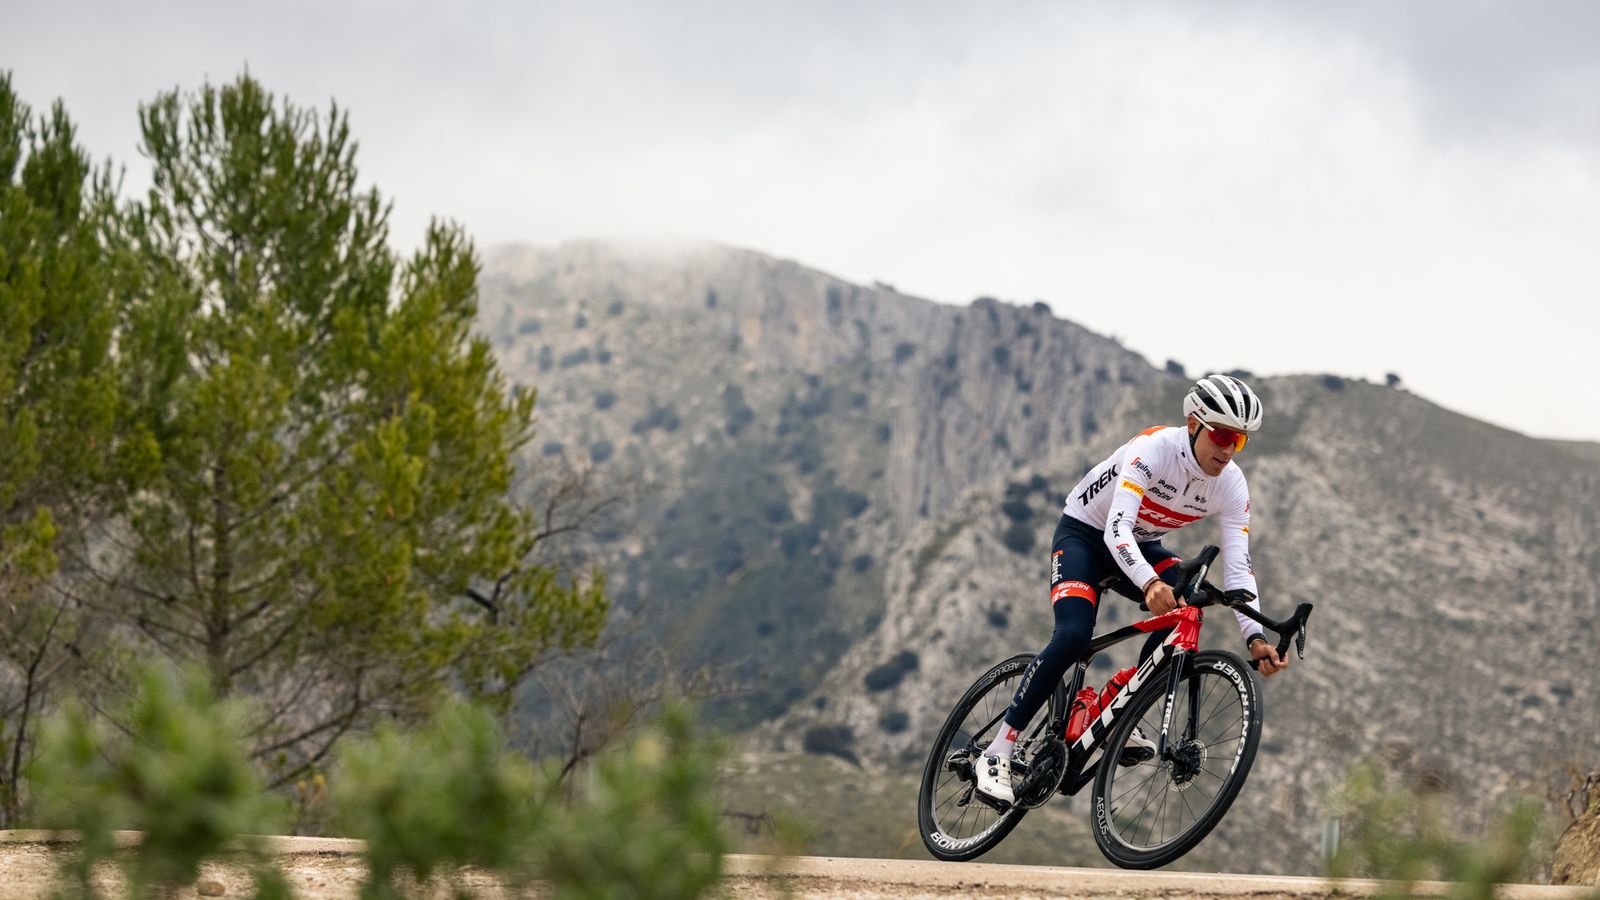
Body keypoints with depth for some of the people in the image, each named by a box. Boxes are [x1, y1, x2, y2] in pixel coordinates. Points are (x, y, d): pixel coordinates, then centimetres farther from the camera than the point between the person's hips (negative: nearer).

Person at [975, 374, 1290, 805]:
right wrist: (1149, 583, -60)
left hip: (1139, 544, 5)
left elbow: (1238, 567, -18)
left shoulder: (1231, 486, -16)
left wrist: (1255, 637, -33)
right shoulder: (1154, 448, -32)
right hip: (1084, 532, -5)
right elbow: (1116, 529, -41)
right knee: (1073, 637, -27)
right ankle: (997, 753, -18)